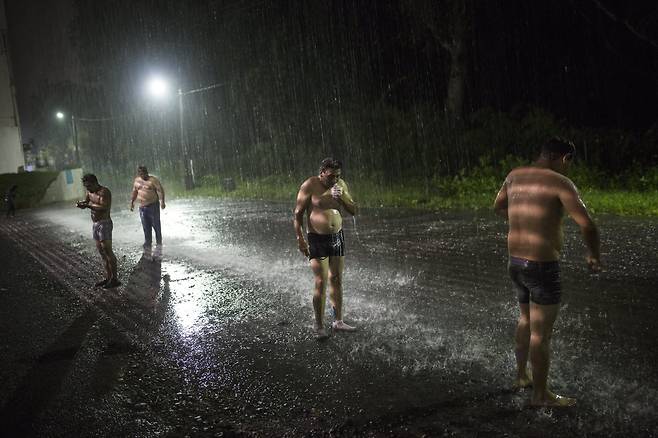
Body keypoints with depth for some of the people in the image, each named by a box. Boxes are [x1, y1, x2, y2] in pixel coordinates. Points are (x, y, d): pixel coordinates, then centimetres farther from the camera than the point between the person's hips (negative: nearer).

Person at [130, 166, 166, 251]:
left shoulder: (153, 180, -8)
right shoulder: (137, 180, 12)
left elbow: (160, 190, -14)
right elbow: (134, 192, 24)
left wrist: (162, 201, -24)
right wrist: (132, 201, 21)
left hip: (153, 205, -5)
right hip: (142, 207, 5)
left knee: (156, 225, 0)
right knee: (146, 226, 5)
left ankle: (159, 243, 10)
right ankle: (148, 243, 12)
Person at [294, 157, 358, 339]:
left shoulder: (341, 185, 4)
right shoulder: (310, 186, -11)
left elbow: (353, 211, 5)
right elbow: (298, 213, -8)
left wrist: (341, 198, -13)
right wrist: (299, 238, -13)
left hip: (337, 237, 5)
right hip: (317, 240, -5)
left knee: (336, 281, 11)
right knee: (321, 283, -8)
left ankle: (338, 321, 22)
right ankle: (319, 326, 3)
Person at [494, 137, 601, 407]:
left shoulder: (514, 176, 6)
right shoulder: (559, 183, -14)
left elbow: (498, 207, 24)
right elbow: (587, 225, -22)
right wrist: (594, 256, -5)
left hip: (515, 262, 8)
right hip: (543, 267, -8)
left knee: (526, 319, 26)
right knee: (541, 333, 4)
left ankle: (521, 376, 40)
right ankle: (540, 395, 17)